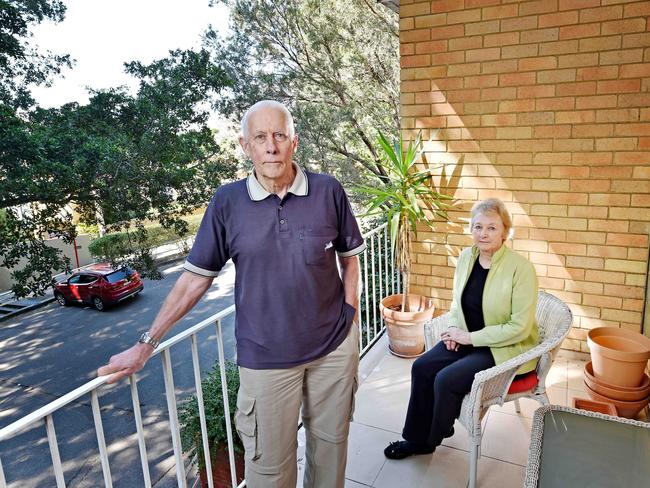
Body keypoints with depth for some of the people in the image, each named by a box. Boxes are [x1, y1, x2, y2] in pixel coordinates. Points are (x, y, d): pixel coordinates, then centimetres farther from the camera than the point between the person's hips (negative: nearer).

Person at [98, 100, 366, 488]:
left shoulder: (328, 191, -6)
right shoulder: (227, 202, -6)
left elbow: (350, 259, 6)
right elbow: (196, 279, -1)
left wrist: (350, 320, 2)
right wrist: (146, 344, 0)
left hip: (335, 347, 2)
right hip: (267, 355, -1)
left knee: (330, 442, 20)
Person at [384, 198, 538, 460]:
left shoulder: (521, 268, -20)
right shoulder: (466, 257, 0)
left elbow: (520, 327, -19)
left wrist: (470, 337, -18)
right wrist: (454, 329, -3)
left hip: (506, 348, -6)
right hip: (468, 339, 6)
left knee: (446, 379, -21)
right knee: (421, 367, -11)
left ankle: (433, 438, 9)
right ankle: (417, 437, 7)